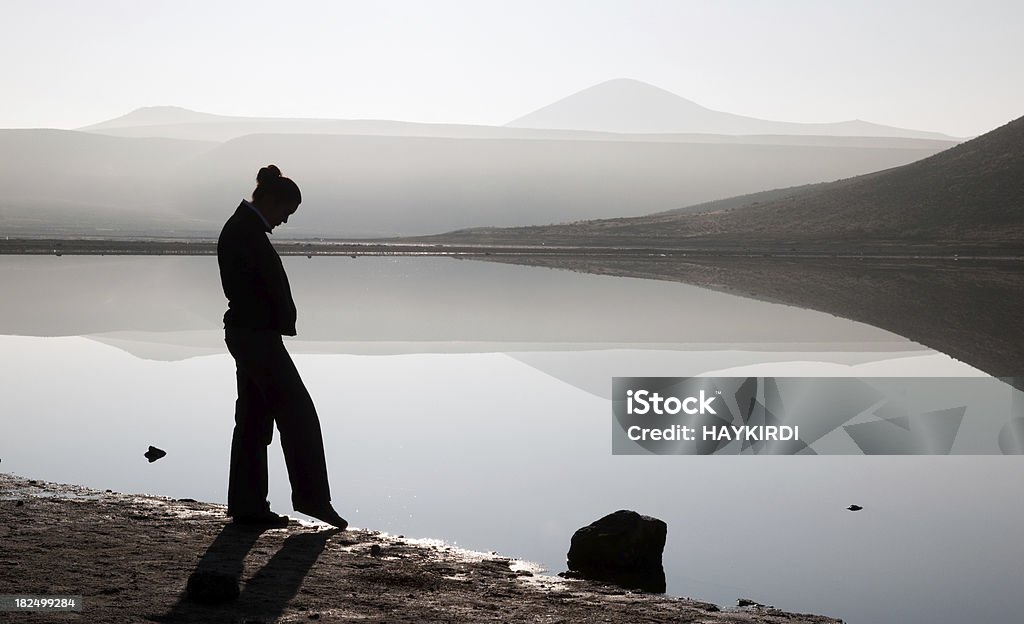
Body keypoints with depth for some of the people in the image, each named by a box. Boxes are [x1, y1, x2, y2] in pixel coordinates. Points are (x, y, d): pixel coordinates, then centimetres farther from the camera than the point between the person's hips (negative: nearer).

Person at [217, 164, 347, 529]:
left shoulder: (237, 227, 15)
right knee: (298, 414, -4)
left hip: (244, 332, 10)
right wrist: (286, 321, 0)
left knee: (254, 419, 12)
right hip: (257, 335, -10)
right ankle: (312, 497, 1)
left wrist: (280, 322, 9)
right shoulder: (249, 232, -16)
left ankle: (247, 504, 16)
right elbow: (273, 283, -16)